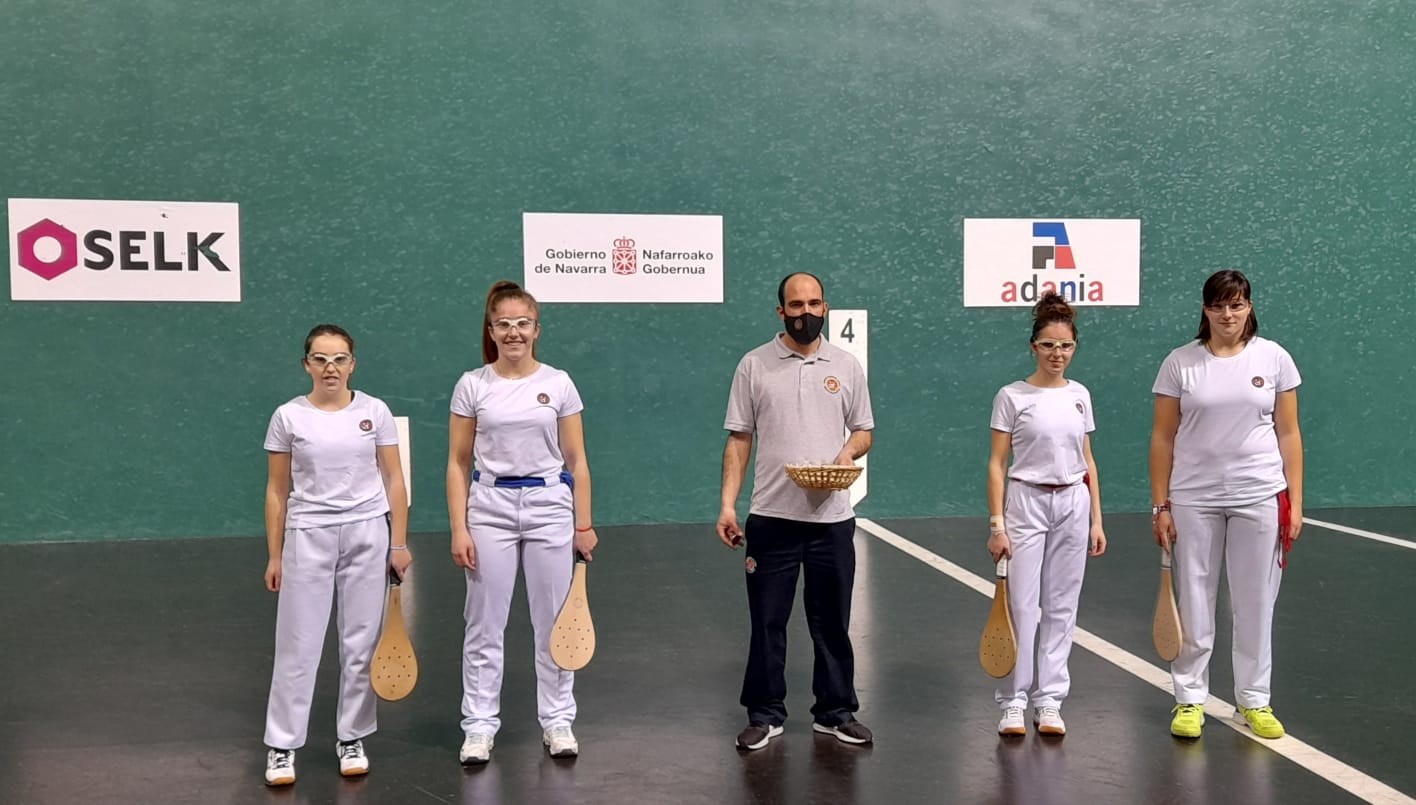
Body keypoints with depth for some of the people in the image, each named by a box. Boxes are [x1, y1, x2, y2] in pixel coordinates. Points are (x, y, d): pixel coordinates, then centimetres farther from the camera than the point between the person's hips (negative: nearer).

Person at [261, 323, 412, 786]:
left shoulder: (375, 412, 0)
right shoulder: (288, 417, -1)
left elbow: (394, 481, 3)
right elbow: (277, 491, 3)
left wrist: (399, 543, -2)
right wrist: (274, 556, 1)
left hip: (367, 534, 1)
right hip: (308, 536, -1)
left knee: (362, 642, 6)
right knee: (298, 644, 1)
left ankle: (353, 740, 20)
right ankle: (282, 747, 12)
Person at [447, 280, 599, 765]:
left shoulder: (558, 383, 1)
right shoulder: (472, 385, 0)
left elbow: (576, 461, 4)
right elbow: (458, 464, 1)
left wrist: (584, 524, 0)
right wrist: (459, 530, -6)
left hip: (548, 506, 0)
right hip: (490, 507, 0)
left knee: (553, 621, 7)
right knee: (485, 624, 4)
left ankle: (557, 722, 20)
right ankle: (479, 728, 16)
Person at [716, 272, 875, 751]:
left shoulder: (846, 365, 7)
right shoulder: (754, 366, 2)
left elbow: (863, 429, 12)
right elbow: (739, 439, 2)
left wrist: (850, 451, -11)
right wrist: (727, 505, -6)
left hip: (831, 517, 2)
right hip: (772, 517, -1)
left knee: (832, 620, 10)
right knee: (767, 620, 5)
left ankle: (835, 712, 23)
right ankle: (765, 715, 18)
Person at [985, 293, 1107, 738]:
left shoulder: (1080, 395, 7)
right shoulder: (1012, 396, -5)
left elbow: (1087, 462, 12)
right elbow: (997, 464, -5)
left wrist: (1096, 520, 8)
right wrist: (997, 524, -11)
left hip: (1073, 504, 4)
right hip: (1026, 503, -4)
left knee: (1061, 607, 7)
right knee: (1021, 605, -3)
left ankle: (1049, 700, 16)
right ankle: (1013, 702, 8)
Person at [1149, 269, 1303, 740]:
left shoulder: (1274, 358, 2)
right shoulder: (1180, 363, -1)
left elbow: (1288, 434, 4)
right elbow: (1163, 438, 0)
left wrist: (1295, 501, 0)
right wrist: (1160, 506, -3)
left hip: (1260, 498, 1)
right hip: (1193, 500, 0)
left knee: (1256, 603, 7)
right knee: (1193, 603, 5)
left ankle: (1254, 701, 22)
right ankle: (1190, 700, 17)